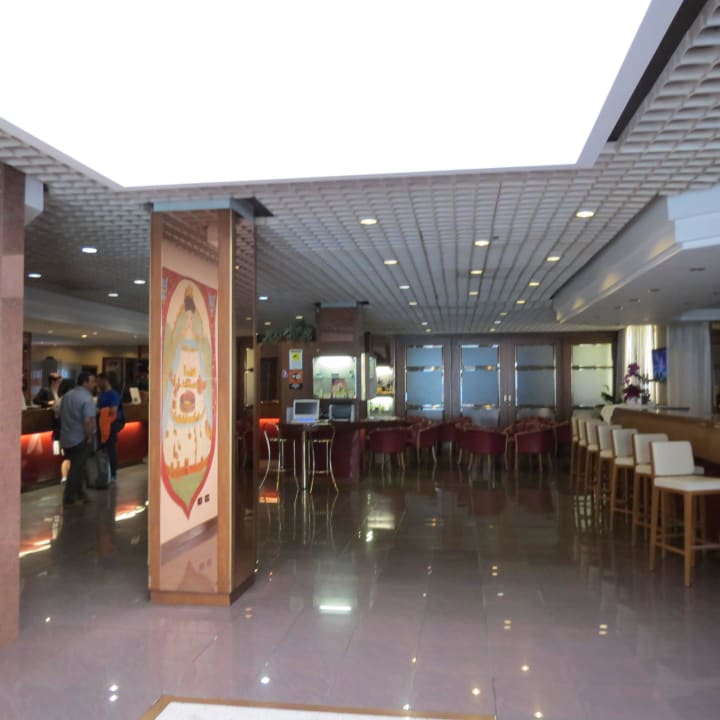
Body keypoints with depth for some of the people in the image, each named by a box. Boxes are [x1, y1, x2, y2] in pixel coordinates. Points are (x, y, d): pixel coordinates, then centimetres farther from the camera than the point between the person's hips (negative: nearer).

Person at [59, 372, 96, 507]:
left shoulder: (67, 395, 10)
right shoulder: (87, 398, -18)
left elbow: (62, 415, 18)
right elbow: (88, 420, -28)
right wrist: (90, 436, -17)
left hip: (66, 438, 8)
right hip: (80, 439, -8)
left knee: (76, 467, 19)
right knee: (77, 469, 1)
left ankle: (79, 494, 27)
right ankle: (69, 499, 6)